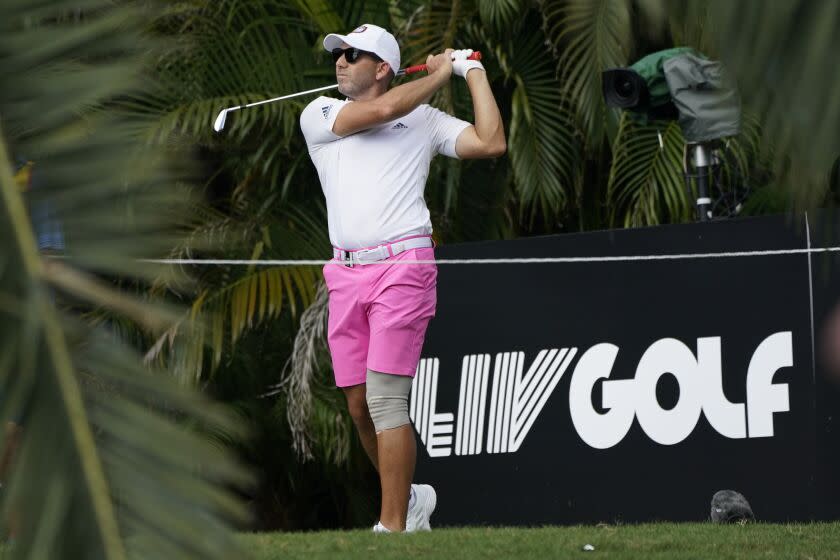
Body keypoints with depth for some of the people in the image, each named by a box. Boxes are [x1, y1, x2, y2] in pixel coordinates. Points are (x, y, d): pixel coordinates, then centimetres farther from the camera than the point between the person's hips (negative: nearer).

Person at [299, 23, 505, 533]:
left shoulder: (425, 120, 10)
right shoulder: (319, 116, 12)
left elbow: (491, 143, -1)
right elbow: (381, 111, -4)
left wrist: (474, 74, 4)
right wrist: (440, 73, 7)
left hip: (402, 267, -4)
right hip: (346, 275, 4)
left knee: (385, 398, -13)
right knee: (360, 405, 5)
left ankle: (392, 527, -13)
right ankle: (410, 496, 26)